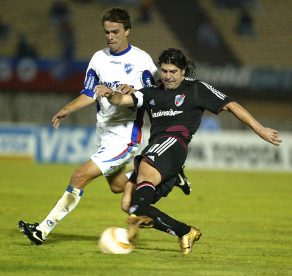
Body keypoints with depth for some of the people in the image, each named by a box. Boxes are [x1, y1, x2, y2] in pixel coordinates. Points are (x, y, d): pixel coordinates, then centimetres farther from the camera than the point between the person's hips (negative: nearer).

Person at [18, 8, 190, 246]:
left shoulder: (141, 60, -9)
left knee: (80, 176, -16)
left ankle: (44, 230, -13)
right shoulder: (99, 58, 7)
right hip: (104, 132, 8)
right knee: (118, 186, 20)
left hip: (125, 135, -8)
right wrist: (67, 110, -5)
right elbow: (89, 95, 11)